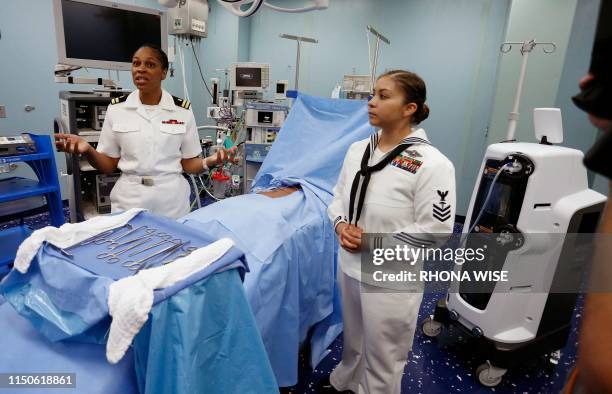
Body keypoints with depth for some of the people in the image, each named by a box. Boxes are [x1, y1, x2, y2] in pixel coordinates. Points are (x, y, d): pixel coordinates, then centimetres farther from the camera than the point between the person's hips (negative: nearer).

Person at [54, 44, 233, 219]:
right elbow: (109, 165, 3)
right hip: (129, 200, 1)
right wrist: (87, 150, -16)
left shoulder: (182, 110, -2)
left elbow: (189, 164, 1)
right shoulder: (116, 108, 1)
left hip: (171, 200, 0)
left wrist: (210, 161, -19)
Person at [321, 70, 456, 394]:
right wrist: (340, 224, -10)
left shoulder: (432, 164, -20)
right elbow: (339, 195, 10)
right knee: (352, 338, 31)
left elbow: (434, 230, -19)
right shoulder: (358, 149, 1)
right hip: (349, 265, 7)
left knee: (382, 354, 17)